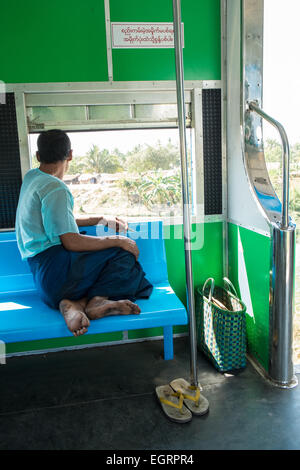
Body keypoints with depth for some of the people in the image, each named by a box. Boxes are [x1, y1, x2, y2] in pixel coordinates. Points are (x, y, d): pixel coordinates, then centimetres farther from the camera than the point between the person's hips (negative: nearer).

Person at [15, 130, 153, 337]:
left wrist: (102, 220, 23)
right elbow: (71, 242, -19)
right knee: (125, 254, -10)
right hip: (54, 267, -9)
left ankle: (77, 302, -11)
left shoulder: (32, 177, 18)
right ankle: (98, 300, -19)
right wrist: (118, 241, -9)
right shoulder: (55, 189, -13)